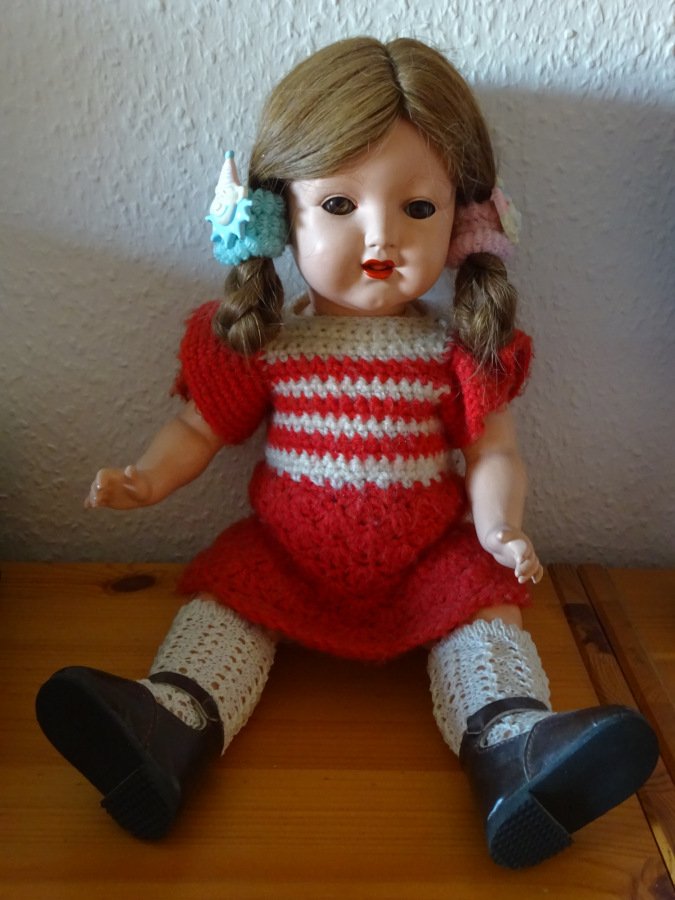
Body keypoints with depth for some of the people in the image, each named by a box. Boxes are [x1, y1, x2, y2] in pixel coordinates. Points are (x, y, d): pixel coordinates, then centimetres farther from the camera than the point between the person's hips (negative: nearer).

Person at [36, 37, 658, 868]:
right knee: (221, 598, -19)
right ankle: (170, 726, -33)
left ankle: (515, 747, -37)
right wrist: (147, 478, -10)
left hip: (429, 557, 0)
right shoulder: (262, 342, -2)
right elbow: (201, 427, 7)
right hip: (284, 554, 1)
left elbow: (493, 453, -3)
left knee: (482, 608, -22)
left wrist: (501, 530, -22)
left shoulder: (460, 348, -4)